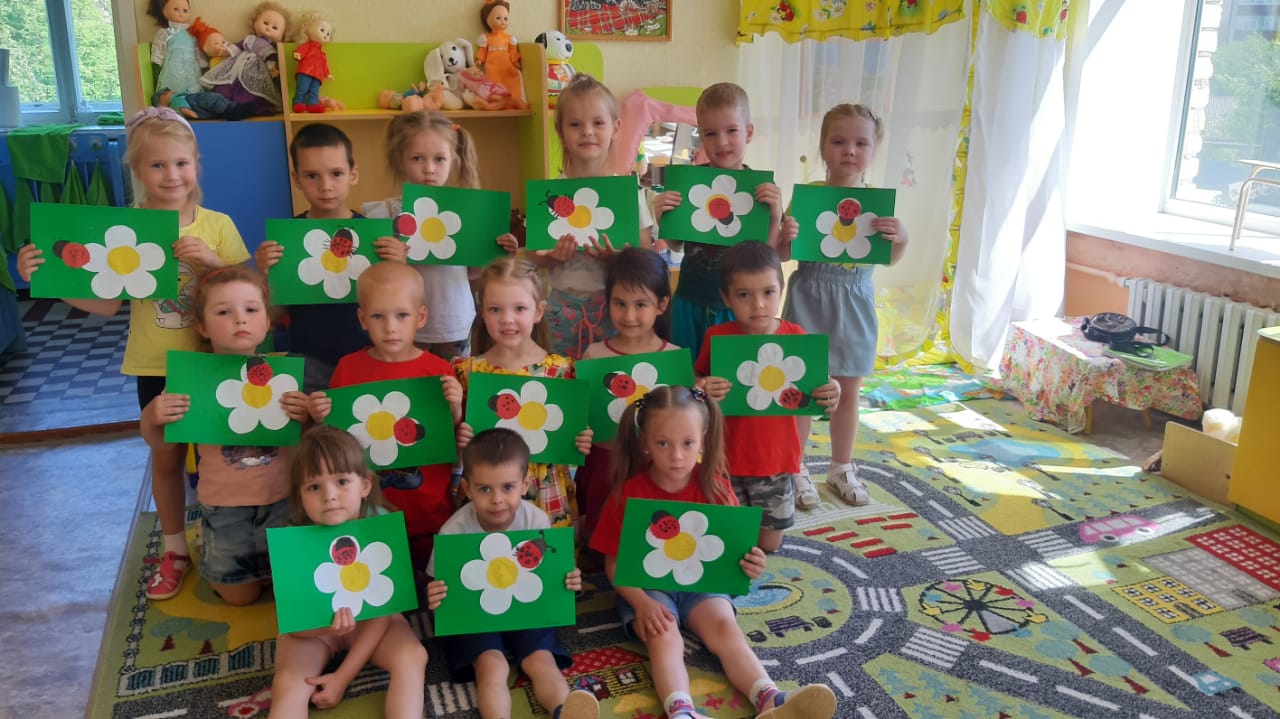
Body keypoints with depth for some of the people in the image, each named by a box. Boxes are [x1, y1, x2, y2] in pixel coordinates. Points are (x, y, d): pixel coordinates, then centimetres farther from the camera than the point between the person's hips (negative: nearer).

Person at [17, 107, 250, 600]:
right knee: (166, 457, 14)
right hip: (156, 367, 1)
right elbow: (106, 303, -6)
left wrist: (212, 262, -23)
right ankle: (175, 549, 33)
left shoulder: (218, 225, -7)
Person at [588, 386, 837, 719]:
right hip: (646, 586, -2)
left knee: (725, 627, -22)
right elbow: (614, 563, -8)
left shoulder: (713, 485, -5)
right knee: (664, 638, -27)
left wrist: (747, 563, -27)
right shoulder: (630, 493, -12)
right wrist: (641, 603, -24)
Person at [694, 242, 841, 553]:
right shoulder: (717, 337, -10)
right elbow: (697, 382, -1)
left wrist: (830, 394, -20)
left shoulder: (795, 336, -8)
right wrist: (702, 391, -24)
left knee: (769, 543, 12)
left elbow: (812, 390, 2)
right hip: (727, 458, 0)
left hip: (777, 458, 0)